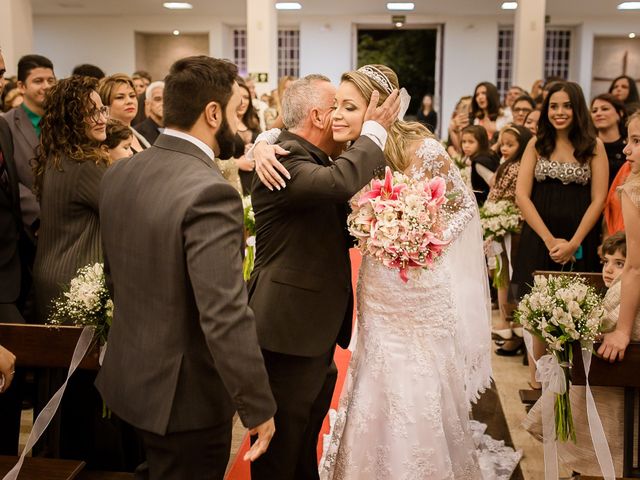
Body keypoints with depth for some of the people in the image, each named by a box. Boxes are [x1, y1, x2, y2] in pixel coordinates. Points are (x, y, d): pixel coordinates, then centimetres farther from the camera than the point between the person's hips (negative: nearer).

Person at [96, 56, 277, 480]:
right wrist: (259, 409, -19)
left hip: (128, 375, 8)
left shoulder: (119, 174, 0)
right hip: (186, 396, -7)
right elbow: (227, 318, -28)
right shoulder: (209, 193, -26)